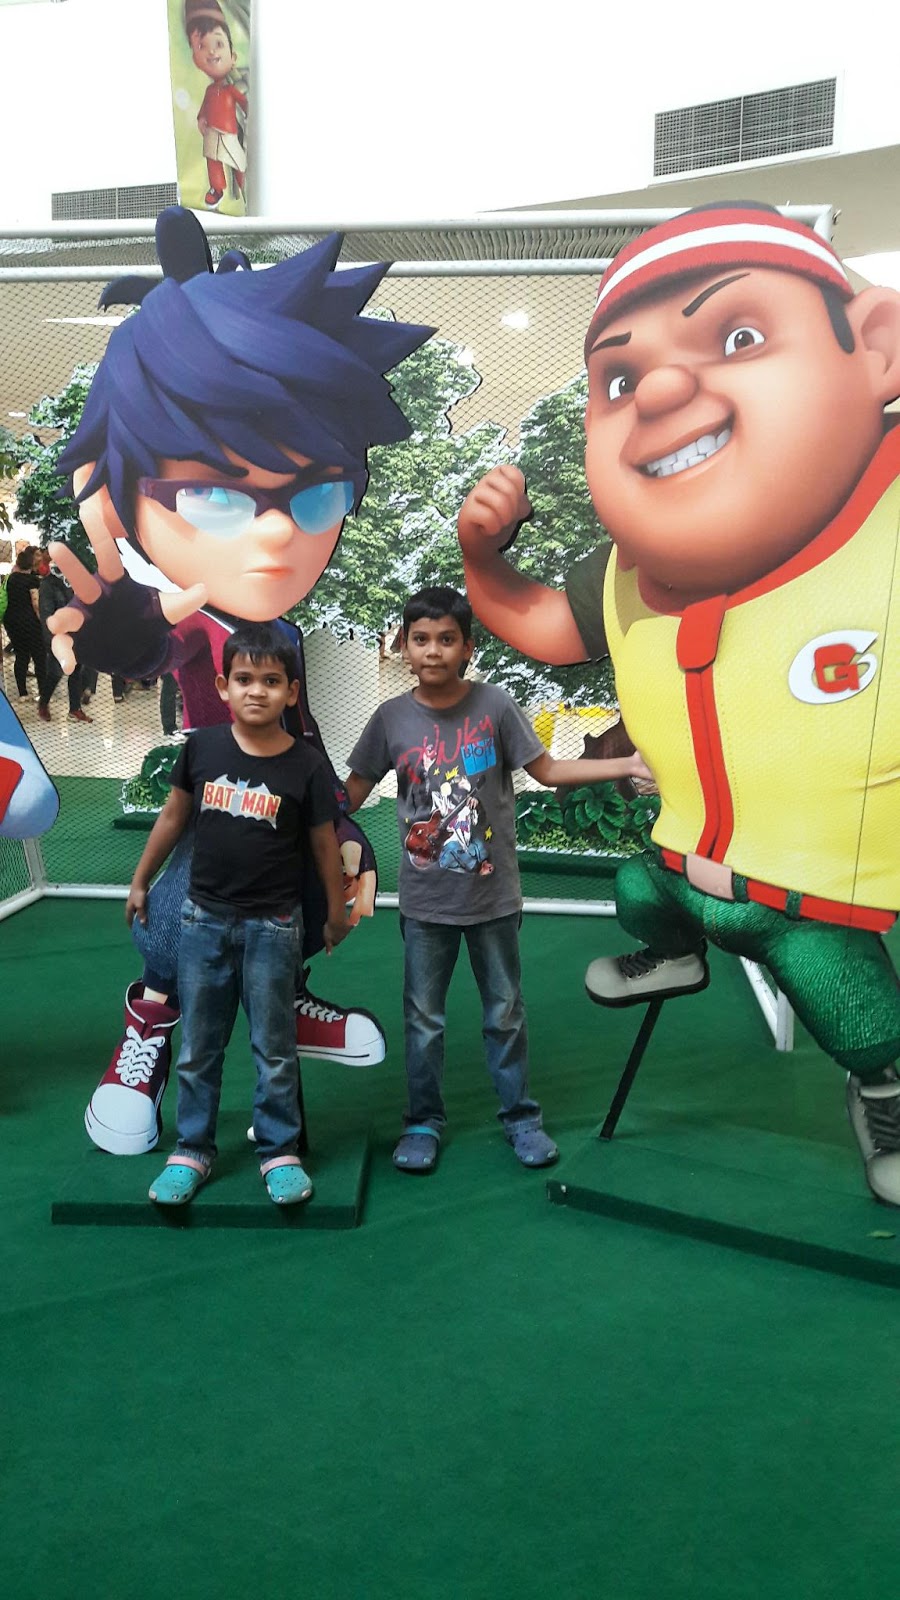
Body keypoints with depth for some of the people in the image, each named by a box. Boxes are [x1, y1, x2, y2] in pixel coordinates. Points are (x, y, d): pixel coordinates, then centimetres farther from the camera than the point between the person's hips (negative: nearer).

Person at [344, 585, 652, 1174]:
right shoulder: (391, 718, -5)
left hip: (493, 897, -1)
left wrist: (627, 766, -9)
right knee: (423, 1018, 12)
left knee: (505, 1013, 13)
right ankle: (424, 1122, 29)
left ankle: (521, 1117, 30)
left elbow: (548, 770, -2)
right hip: (425, 902, 1)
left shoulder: (495, 705, -8)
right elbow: (354, 790, 5)